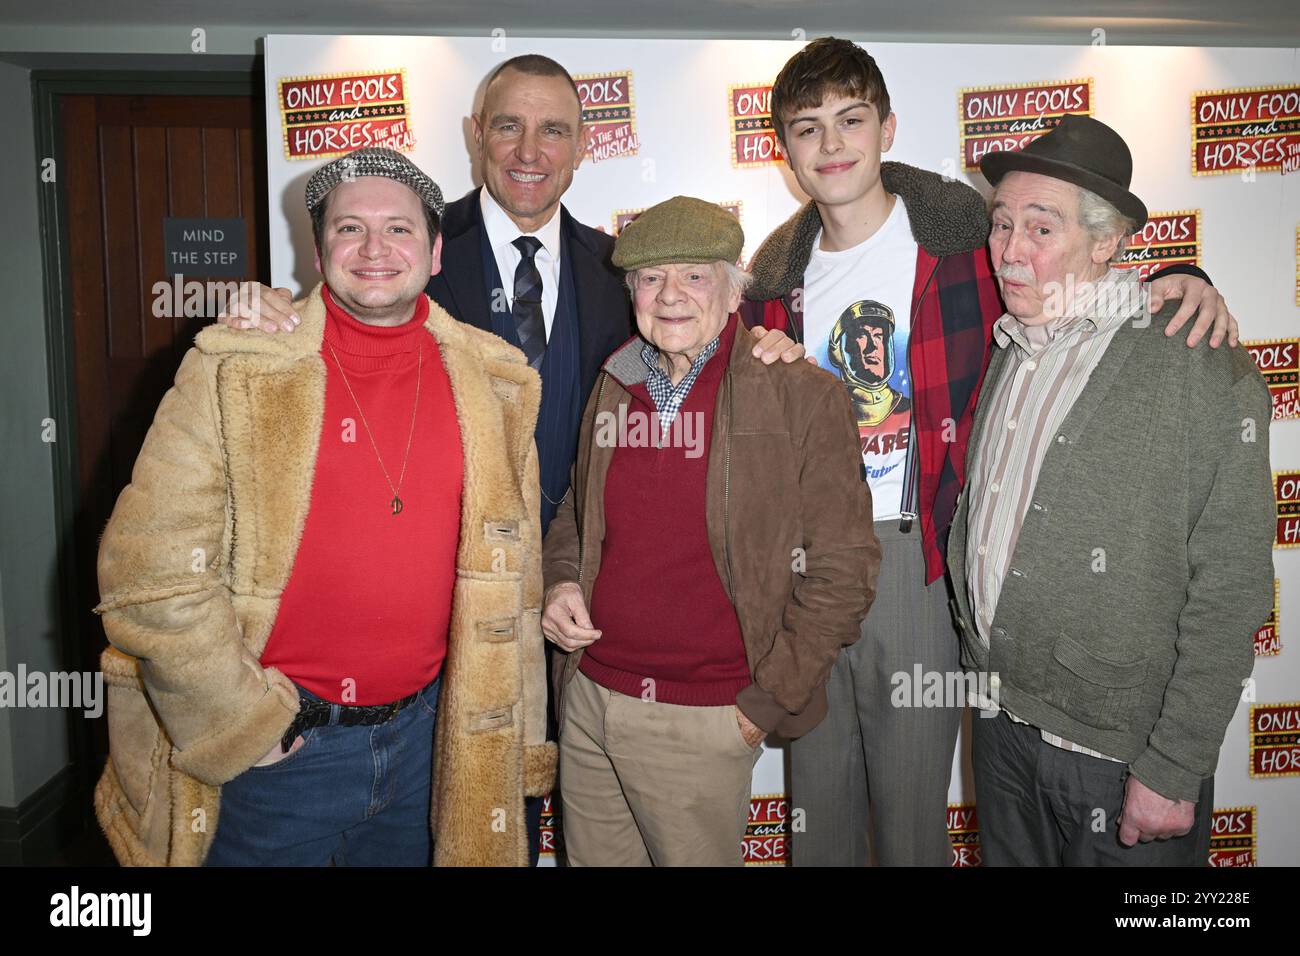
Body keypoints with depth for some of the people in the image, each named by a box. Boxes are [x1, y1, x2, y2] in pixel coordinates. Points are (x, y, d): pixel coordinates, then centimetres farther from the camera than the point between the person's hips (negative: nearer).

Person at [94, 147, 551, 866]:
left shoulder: (493, 383, 0)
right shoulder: (235, 371, -11)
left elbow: (511, 580, 4)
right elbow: (150, 572, -13)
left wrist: (521, 745, 6)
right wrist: (245, 722, -10)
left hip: (429, 738, 3)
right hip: (273, 749, -3)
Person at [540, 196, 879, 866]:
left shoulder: (801, 396, -10)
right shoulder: (614, 389, 6)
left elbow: (843, 568, -10)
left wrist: (768, 699, -10)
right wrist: (561, 581, 1)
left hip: (706, 723, -5)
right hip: (588, 698, 5)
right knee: (594, 859, 19)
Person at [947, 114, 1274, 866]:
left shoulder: (1207, 374, -14)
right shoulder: (1007, 351, 4)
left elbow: (1230, 593, -15)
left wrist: (1173, 773, -14)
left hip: (1123, 756, -5)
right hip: (1001, 725, 5)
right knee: (1010, 857, 21)